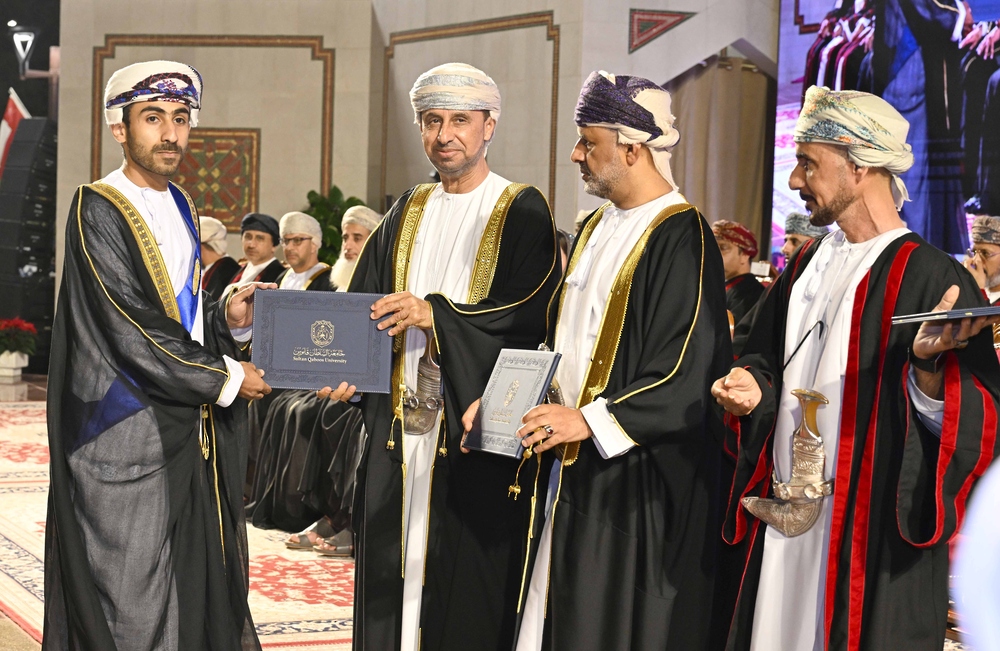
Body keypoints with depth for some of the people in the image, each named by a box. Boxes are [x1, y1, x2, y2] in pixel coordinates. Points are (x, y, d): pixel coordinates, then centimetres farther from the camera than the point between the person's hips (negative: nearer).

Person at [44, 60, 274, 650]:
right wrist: (226, 379, -11)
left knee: (199, 595, 10)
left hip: (190, 433, 8)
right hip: (129, 440, -8)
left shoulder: (180, 207, 13)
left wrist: (228, 320, 0)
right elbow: (133, 334, -18)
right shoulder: (99, 213, -12)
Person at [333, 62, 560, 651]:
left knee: (467, 584, -3)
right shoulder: (408, 212, 15)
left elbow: (533, 313, -13)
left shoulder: (521, 211, -1)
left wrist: (437, 314, -24)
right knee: (394, 570, 6)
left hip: (475, 426, -5)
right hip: (400, 421, 5)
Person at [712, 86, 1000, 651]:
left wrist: (928, 366, -35)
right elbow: (765, 362, 22)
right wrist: (753, 387, 1)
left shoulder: (931, 277, -11)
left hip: (875, 540, -7)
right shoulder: (808, 265, 11)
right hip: (785, 523, 7)